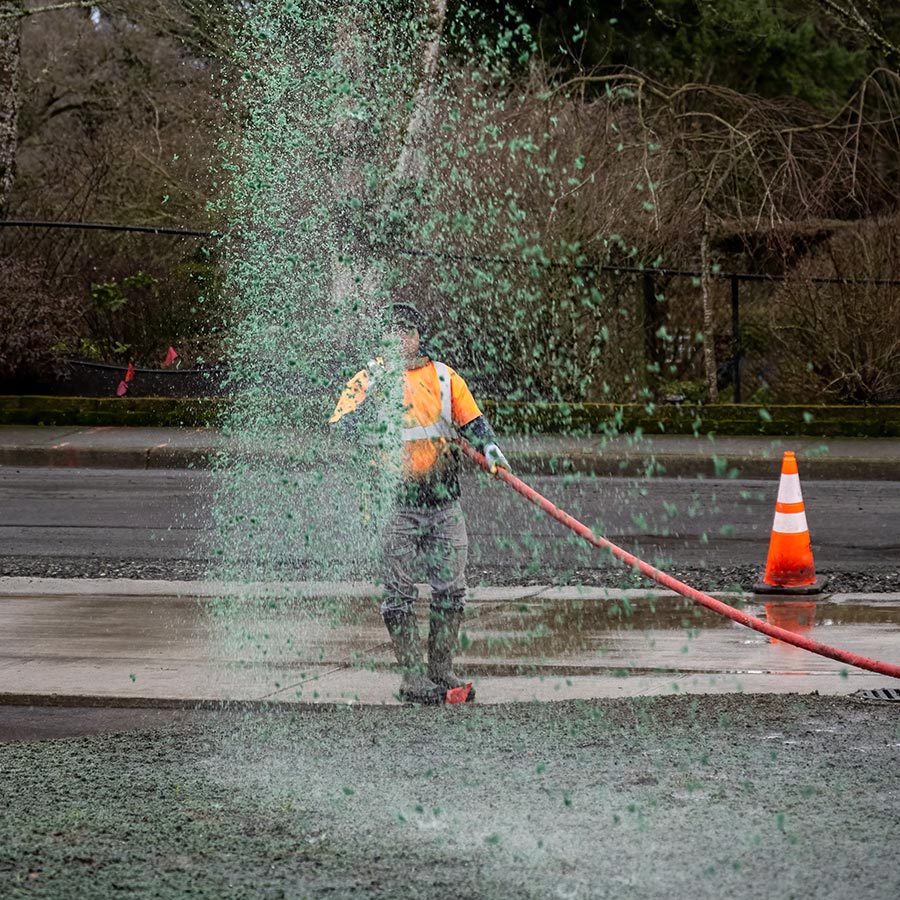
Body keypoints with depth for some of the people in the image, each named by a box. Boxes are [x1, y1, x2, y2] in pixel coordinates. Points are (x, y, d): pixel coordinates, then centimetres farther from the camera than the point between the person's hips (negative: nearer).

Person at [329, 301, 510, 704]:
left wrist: (489, 446, -11)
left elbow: (471, 420, 10)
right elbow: (340, 431, -7)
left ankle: (442, 670, 15)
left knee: (450, 591, 5)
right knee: (401, 594, -1)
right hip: (394, 501, -3)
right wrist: (374, 395, -20)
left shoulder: (444, 378, 10)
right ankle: (412, 675, 4)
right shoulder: (368, 380, 1)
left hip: (443, 502, 3)